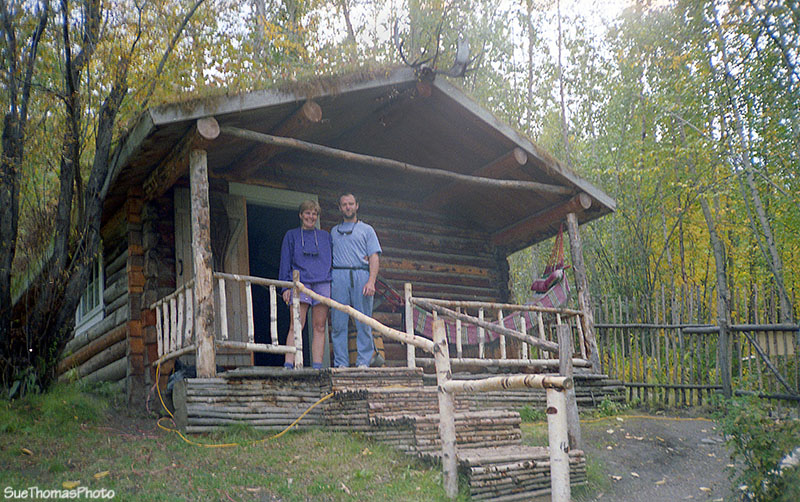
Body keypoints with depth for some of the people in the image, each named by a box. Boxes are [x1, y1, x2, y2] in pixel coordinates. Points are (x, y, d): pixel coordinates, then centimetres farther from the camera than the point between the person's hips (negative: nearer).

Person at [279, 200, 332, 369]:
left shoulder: (325, 236, 19)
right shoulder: (291, 235, 14)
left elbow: (332, 260, 19)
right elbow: (285, 263, 10)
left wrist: (333, 284, 10)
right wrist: (286, 287, -1)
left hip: (322, 282, 2)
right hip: (300, 283, -2)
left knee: (319, 327, -2)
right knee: (296, 326, -12)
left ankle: (317, 367, -1)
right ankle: (288, 365, -14)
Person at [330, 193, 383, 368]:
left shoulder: (366, 229, 15)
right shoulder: (334, 231, 24)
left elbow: (374, 258, 4)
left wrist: (371, 281, -9)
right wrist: (327, 280, 6)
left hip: (361, 275, -2)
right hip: (338, 276, 2)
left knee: (363, 322, -5)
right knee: (338, 322, -3)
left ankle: (364, 361, -1)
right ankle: (341, 363, 0)